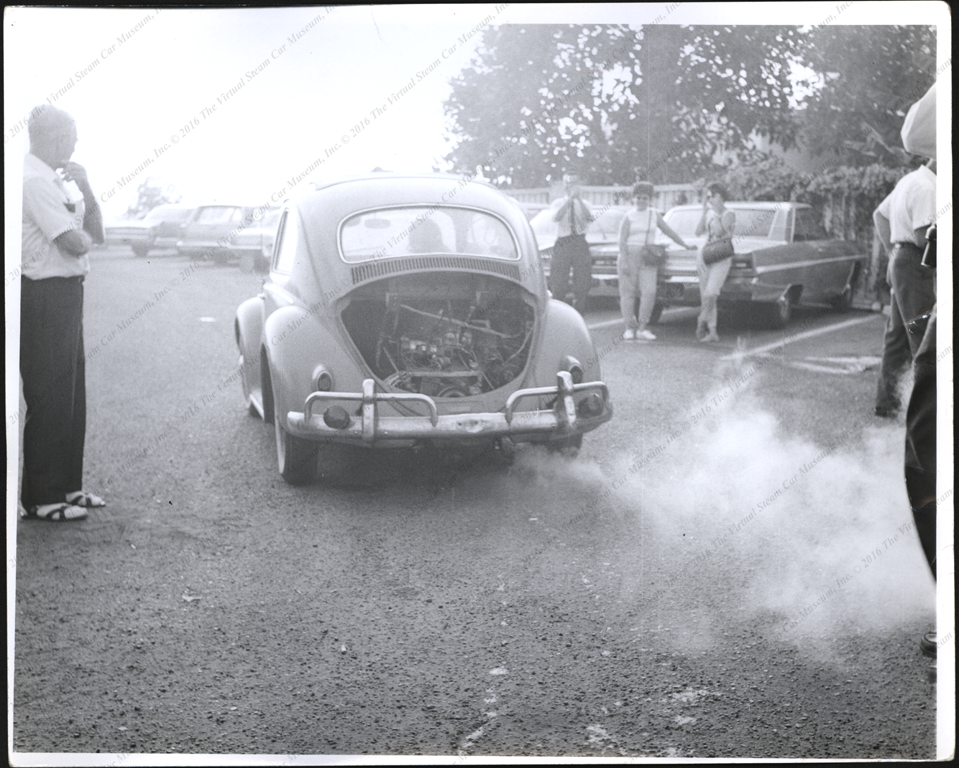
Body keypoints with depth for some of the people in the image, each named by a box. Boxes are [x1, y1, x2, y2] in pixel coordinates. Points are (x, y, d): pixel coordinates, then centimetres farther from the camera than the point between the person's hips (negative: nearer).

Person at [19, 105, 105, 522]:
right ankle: (41, 498, 6)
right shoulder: (34, 180, -16)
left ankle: (65, 485, 26)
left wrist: (86, 189, 0)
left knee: (71, 395, 15)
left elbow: (96, 233, 14)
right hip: (46, 295, -10)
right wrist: (83, 236, 1)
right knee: (50, 398, -3)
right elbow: (73, 243, -22)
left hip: (66, 293, 10)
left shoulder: (55, 180, 14)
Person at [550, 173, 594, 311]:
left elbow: (589, 218, -10)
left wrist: (579, 199, -17)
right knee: (559, 282, -4)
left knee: (582, 282, 1)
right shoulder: (559, 203, 7)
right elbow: (556, 217, -14)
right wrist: (570, 199, -19)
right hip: (562, 244, -1)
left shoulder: (584, 204, 10)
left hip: (580, 244, 1)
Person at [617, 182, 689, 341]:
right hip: (629, 255, -2)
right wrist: (624, 261, -13)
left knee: (649, 292, -12)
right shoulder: (628, 217, 3)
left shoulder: (655, 216, 13)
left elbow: (669, 232, 20)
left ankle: (642, 328, -7)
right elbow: (622, 241, -3)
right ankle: (629, 328, 5)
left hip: (648, 258, 2)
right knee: (628, 292, -2)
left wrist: (685, 246, 23)